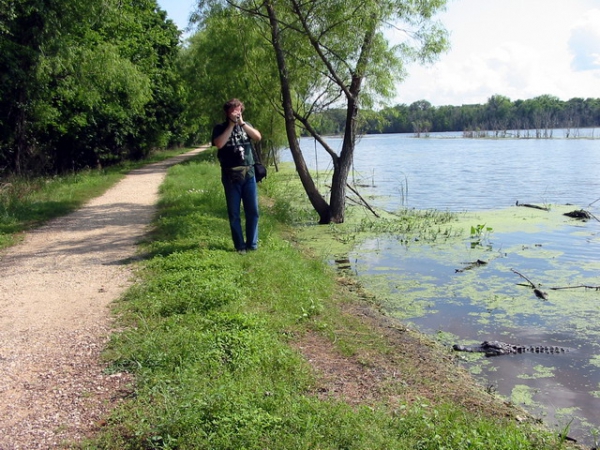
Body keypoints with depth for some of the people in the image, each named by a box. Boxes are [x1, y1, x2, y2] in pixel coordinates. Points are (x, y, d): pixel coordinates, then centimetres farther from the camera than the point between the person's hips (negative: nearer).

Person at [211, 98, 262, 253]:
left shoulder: (246, 125, 14)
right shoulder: (220, 128, 5)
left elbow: (258, 137, -3)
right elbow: (219, 144, -14)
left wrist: (242, 123, -8)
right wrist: (231, 125, -9)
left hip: (248, 173, 3)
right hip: (231, 176, -2)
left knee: (253, 211, 3)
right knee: (234, 214, 2)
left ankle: (252, 244, 13)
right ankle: (240, 246, 11)